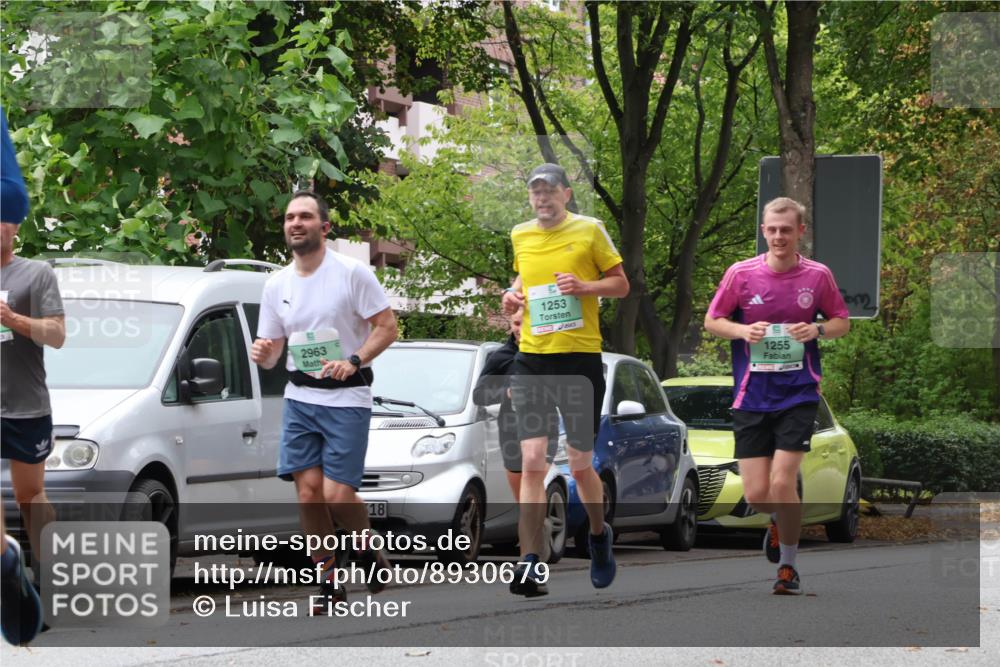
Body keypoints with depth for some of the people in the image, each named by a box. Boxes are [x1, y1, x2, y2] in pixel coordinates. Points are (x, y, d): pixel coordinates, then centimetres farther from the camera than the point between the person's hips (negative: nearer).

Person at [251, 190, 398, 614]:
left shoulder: (352, 273, -6)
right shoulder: (276, 285, 9)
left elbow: (387, 327, -6)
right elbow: (271, 354, 14)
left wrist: (354, 361, -21)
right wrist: (262, 354, -10)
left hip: (346, 398, -5)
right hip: (299, 396, 5)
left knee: (337, 494, -13)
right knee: (308, 489, -5)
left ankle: (369, 551, 16)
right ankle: (329, 582, 6)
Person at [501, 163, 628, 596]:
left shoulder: (589, 231, -1)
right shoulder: (520, 236, 10)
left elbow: (621, 284, 3)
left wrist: (584, 286, -15)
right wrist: (514, 295, 7)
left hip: (580, 357, -3)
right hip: (531, 360, 3)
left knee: (580, 464, 5)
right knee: (531, 461, -10)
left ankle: (599, 535, 35)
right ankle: (530, 565, -14)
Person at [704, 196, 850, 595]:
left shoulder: (818, 276, -1)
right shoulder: (741, 274, -2)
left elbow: (842, 322, 10)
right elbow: (711, 321, 6)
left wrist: (817, 330, -12)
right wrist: (743, 331, -14)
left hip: (798, 394, -1)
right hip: (751, 395, 1)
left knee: (782, 483, -14)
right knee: (756, 494, -2)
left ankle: (788, 565, 7)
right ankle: (780, 520, 36)